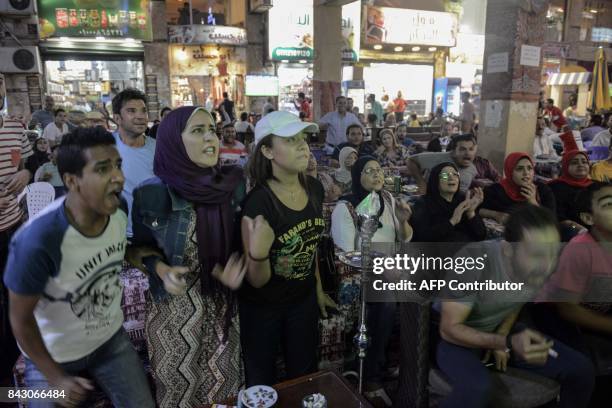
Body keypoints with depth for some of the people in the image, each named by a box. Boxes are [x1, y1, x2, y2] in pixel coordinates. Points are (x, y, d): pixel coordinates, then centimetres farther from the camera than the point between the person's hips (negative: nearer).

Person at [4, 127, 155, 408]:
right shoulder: (37, 241, -32)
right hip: (54, 356, -4)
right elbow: (21, 319, -18)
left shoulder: (118, 213, -17)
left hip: (112, 338, 4)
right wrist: (57, 379, -11)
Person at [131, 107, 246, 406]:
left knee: (224, 382, 19)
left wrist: (230, 268, -14)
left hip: (223, 303, 3)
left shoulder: (233, 184, -8)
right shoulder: (153, 194, -17)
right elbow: (141, 246, -1)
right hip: (174, 306, -2)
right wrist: (162, 270, -20)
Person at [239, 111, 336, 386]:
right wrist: (258, 253, -41)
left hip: (304, 301, 5)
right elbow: (257, 281, -21)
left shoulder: (314, 189, -9)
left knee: (305, 376, 25)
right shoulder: (257, 202, -27)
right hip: (261, 308, -5)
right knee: (262, 385, 19)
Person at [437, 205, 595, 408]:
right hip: (456, 334, -5)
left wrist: (501, 337, -8)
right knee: (476, 389, -36)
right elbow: (449, 329, -27)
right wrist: (508, 343, -38)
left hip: (498, 331, 6)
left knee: (581, 370, -4)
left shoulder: (540, 266, -16)